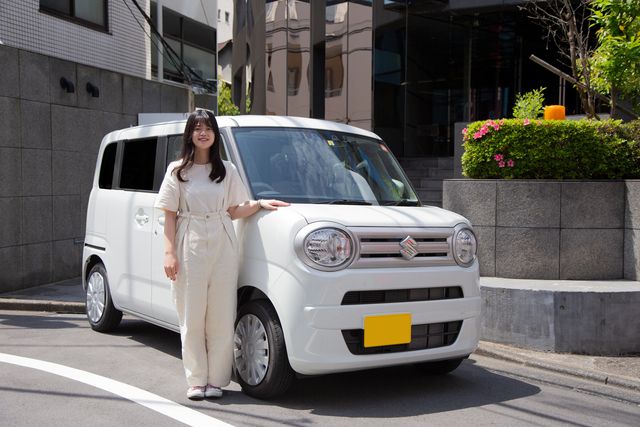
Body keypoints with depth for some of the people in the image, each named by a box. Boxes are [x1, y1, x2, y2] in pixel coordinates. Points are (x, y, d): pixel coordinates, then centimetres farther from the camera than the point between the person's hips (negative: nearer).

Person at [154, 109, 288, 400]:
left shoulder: (227, 170, 13)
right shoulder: (177, 171, 8)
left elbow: (234, 211, 12)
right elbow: (170, 215, 4)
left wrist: (260, 204, -5)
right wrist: (169, 252, -6)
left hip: (222, 245, 1)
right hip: (190, 246, -1)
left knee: (221, 318, -1)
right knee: (192, 318, -1)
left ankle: (216, 380, 6)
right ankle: (196, 381, 7)